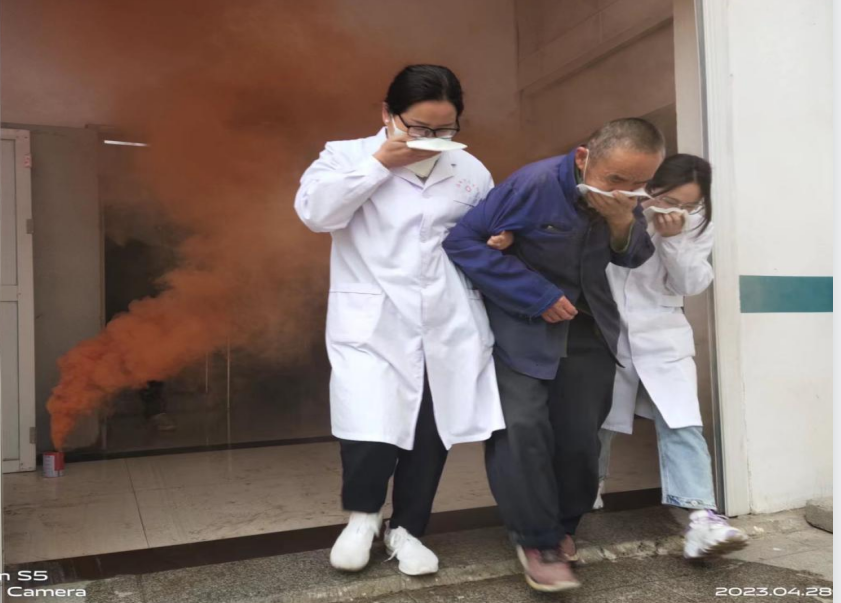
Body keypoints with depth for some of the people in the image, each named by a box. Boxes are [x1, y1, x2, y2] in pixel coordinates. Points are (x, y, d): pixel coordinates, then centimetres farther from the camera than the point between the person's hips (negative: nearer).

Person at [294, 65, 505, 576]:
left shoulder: (471, 170, 12)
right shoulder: (348, 155, 3)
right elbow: (314, 210, -13)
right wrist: (381, 161, -13)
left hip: (450, 326, 4)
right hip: (374, 323, -3)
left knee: (432, 431, 10)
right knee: (371, 426, -11)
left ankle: (407, 529, 32)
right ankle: (362, 515, 22)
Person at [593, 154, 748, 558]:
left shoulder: (696, 223, 1)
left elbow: (693, 284, -5)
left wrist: (673, 238, -17)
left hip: (662, 336, 2)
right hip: (605, 331, -1)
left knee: (681, 424, -12)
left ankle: (702, 517, -14)